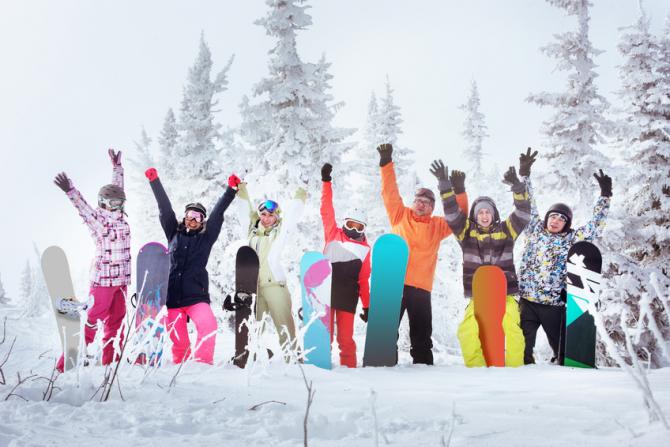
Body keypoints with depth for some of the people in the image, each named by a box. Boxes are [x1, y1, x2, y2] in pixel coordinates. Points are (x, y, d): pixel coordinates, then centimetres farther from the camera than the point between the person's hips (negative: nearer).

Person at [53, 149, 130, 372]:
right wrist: (71, 191, -41)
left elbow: (118, 188, 21)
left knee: (116, 320, 12)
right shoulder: (97, 219, -8)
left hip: (121, 279, 7)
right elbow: (83, 207, -25)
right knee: (91, 320, -10)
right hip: (102, 278, -7)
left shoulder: (119, 218, 9)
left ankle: (110, 360, 21)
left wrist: (117, 167, 27)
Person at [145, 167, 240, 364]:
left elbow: (218, 213, 6)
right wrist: (154, 181, 11)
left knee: (208, 326, -26)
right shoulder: (174, 234, 16)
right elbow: (165, 208, 13)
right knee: (177, 339, -1)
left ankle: (203, 363, -23)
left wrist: (231, 190, -2)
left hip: (196, 295, -1)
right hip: (172, 296, 2)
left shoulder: (206, 237, 12)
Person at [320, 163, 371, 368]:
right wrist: (326, 181, 2)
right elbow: (327, 210, 6)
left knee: (346, 339, -1)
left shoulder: (365, 248, 13)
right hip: (326, 292, -1)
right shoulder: (333, 235, 9)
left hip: (348, 297, 1)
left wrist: (367, 306, 9)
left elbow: (364, 279, 13)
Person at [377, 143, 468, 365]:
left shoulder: (437, 226, 13)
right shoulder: (400, 216, 10)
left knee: (422, 335, 7)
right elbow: (390, 192, 5)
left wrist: (459, 190, -1)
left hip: (421, 288, 2)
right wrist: (386, 162, -2)